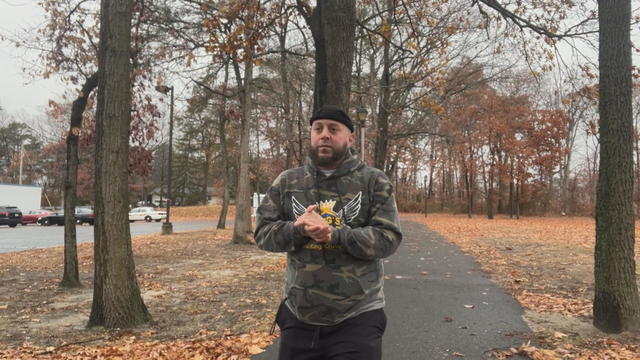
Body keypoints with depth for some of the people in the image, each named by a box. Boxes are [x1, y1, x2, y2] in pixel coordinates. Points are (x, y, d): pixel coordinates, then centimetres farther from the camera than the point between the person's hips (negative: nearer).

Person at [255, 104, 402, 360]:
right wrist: (297, 228, -19)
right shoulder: (287, 182, 5)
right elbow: (263, 233, 1)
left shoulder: (374, 182, -3)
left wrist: (336, 234, -24)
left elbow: (388, 238, -10)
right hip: (298, 317, 3)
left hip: (357, 318, -2)